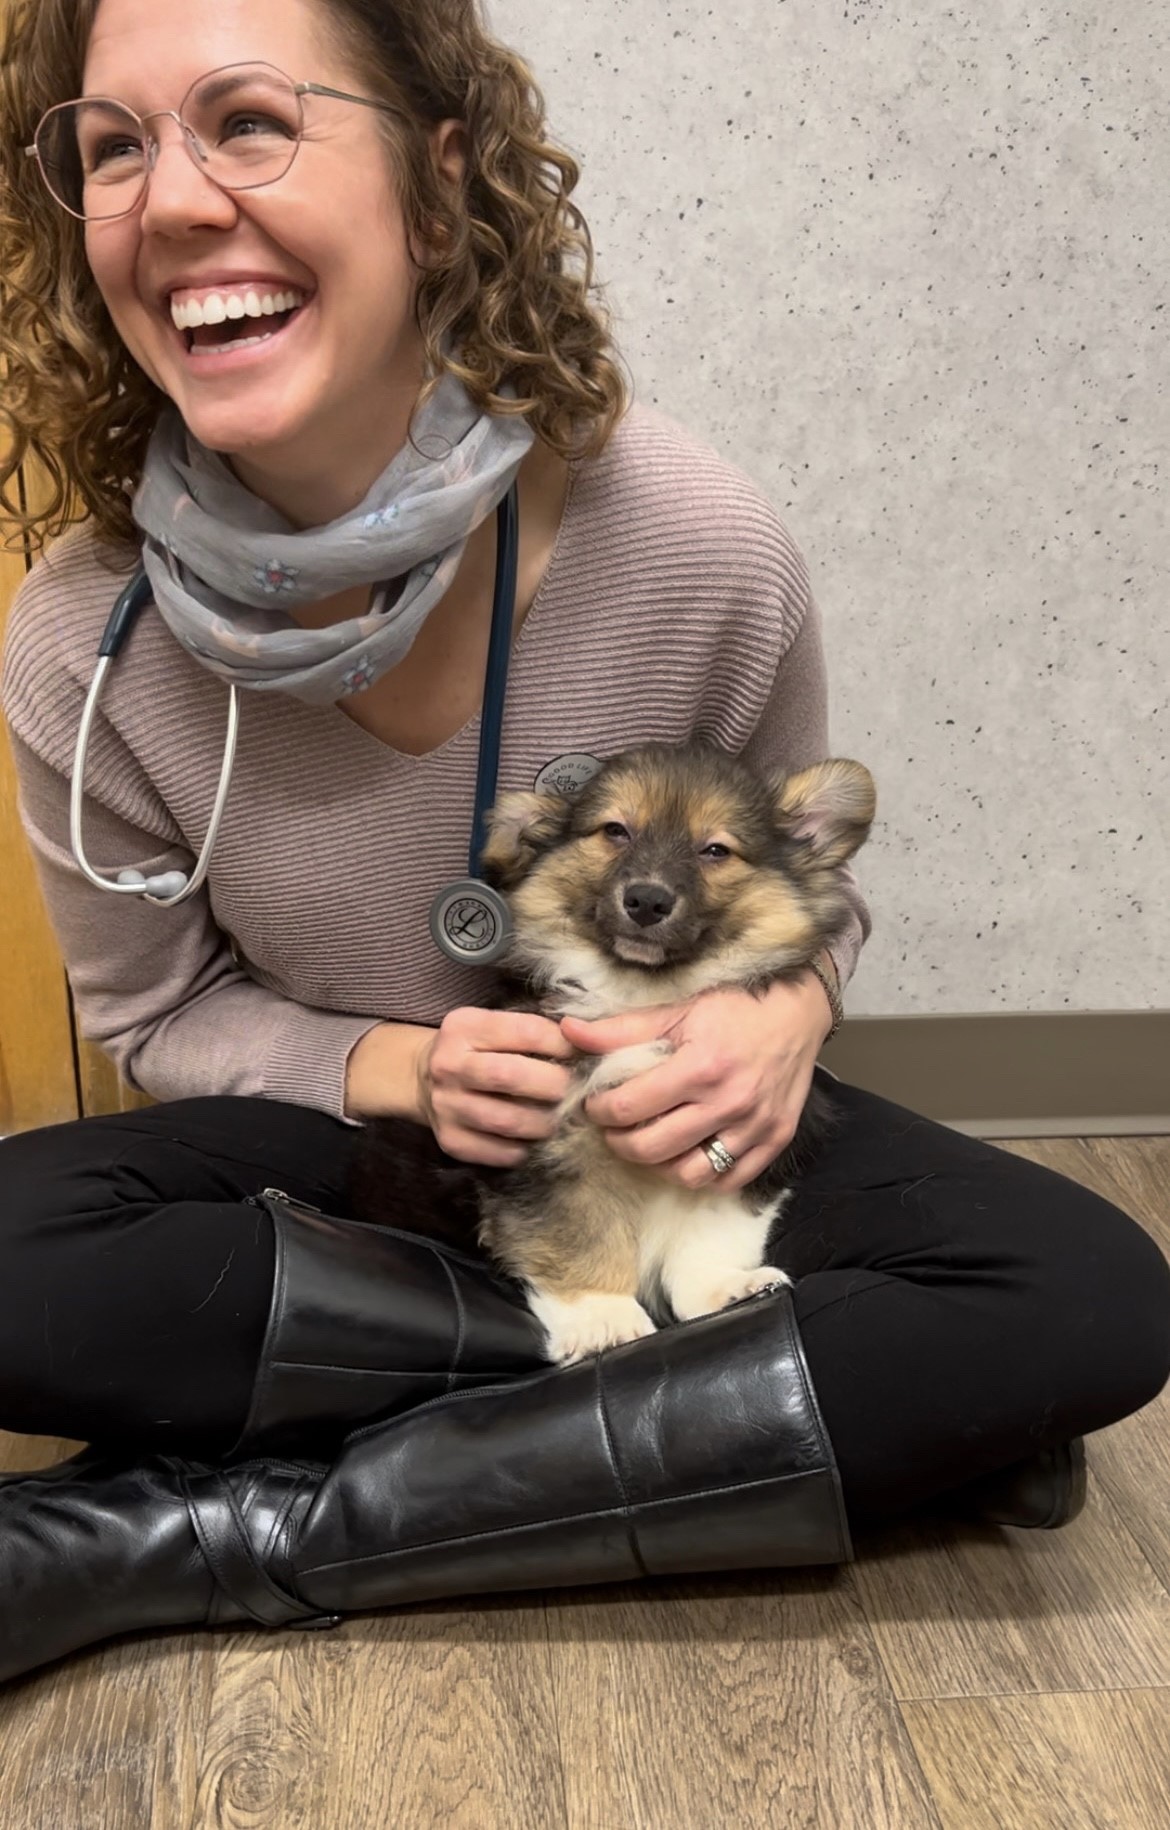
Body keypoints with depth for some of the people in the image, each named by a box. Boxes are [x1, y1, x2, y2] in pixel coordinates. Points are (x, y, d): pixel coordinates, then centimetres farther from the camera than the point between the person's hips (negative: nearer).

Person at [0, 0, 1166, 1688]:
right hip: (335, 1140, 1)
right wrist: (394, 1070, -20)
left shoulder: (701, 552, -20)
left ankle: (251, 1523, -24)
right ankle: (849, 1397, -19)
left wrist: (784, 1015, -24)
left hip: (653, 1140, 1)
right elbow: (156, 1012, -1)